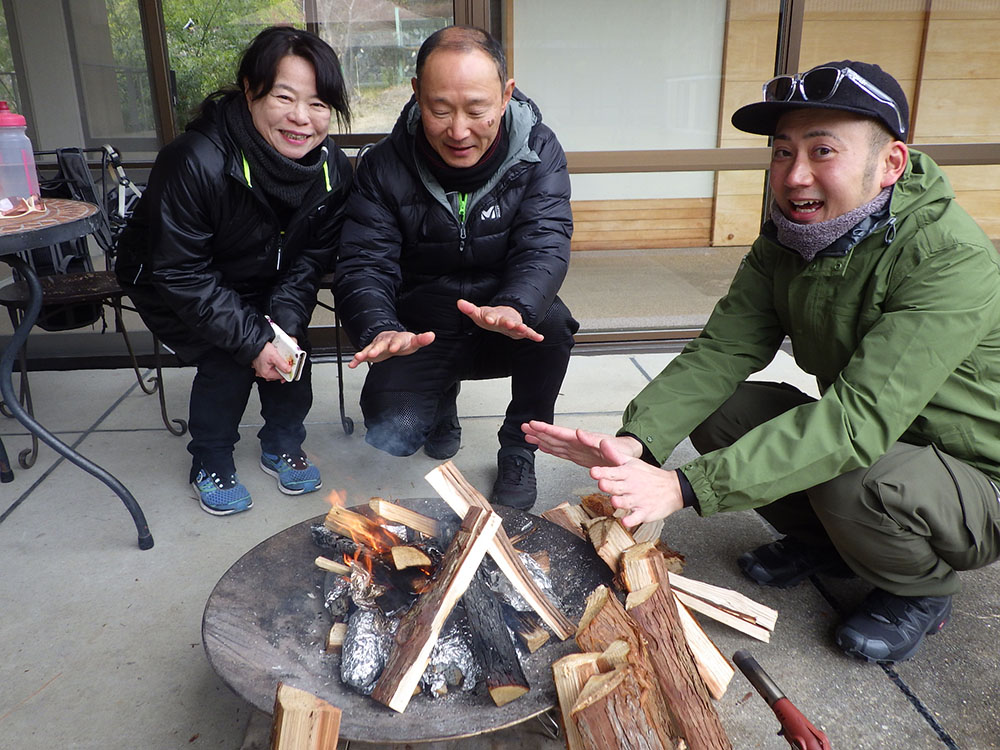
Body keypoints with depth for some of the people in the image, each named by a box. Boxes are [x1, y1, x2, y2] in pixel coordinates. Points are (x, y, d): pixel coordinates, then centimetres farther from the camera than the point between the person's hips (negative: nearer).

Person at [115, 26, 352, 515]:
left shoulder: (332, 168, -17)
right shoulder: (195, 162, -34)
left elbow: (312, 256, -8)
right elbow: (180, 274, -28)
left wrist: (286, 320, -23)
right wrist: (250, 339, -30)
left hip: (259, 284, 5)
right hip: (170, 289, -4)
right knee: (227, 359, -21)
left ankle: (282, 446, 14)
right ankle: (211, 465, 5)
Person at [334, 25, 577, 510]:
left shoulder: (539, 152, -10)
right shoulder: (384, 167, -10)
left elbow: (544, 247, -22)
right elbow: (364, 265, -15)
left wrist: (515, 307, -46)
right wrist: (379, 329, -39)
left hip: (506, 332, 0)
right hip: (422, 334, 0)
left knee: (551, 321, -33)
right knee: (391, 435, -21)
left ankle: (518, 450, -4)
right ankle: (442, 398, 19)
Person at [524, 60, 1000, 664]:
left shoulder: (951, 258, -29)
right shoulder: (786, 241, -6)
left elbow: (860, 416, -39)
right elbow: (719, 353, -16)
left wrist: (685, 486, -45)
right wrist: (636, 441, -34)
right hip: (873, 434, 6)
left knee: (856, 481, -36)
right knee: (715, 406, -11)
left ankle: (922, 590, 0)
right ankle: (824, 544, 11)